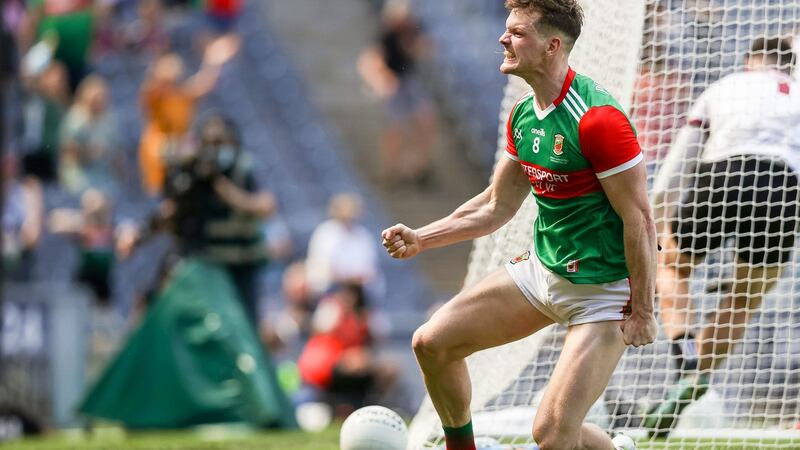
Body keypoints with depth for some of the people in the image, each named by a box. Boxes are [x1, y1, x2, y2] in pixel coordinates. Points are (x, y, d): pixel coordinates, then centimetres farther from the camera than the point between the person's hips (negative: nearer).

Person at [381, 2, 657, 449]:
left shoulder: (596, 117, -24)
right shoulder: (523, 116, 4)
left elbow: (640, 219, -21)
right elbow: (496, 206, 16)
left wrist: (643, 311, -19)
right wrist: (420, 239, 7)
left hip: (603, 290, -8)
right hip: (542, 268, 8)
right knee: (433, 342, 5)